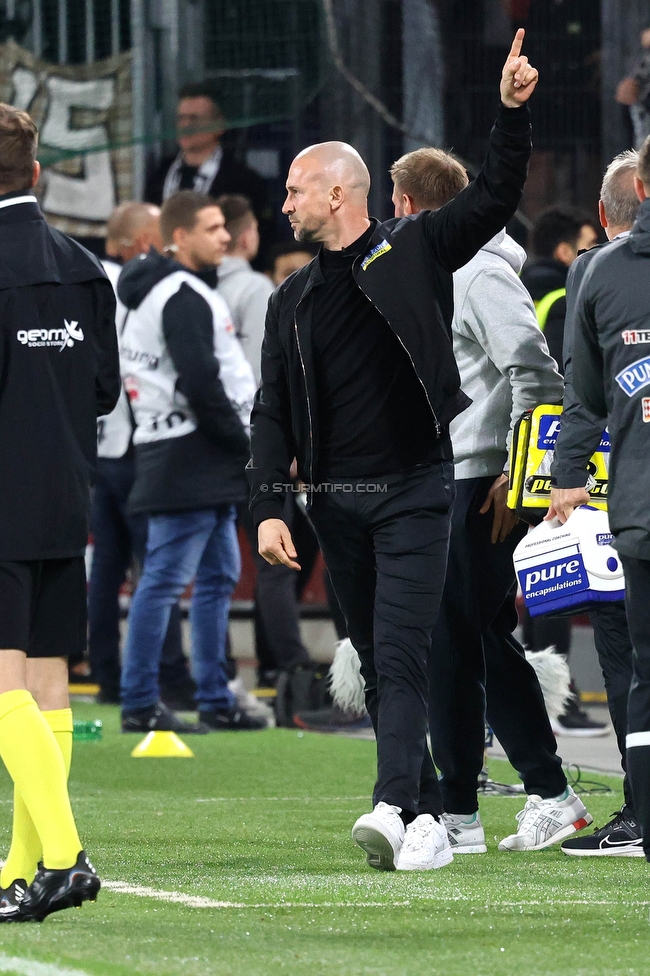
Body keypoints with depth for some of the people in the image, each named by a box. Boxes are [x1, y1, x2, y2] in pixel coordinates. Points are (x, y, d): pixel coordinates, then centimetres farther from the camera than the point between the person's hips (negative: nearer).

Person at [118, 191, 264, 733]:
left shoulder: (190, 292, 20)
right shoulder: (184, 297, -14)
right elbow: (200, 382, -21)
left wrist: (239, 442, 14)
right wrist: (244, 442, -12)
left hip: (207, 464, 11)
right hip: (188, 457, -11)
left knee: (219, 575, 14)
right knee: (166, 577, -9)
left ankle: (216, 700, 19)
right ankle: (140, 705, -8)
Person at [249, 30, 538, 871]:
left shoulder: (415, 251, 2)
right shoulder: (293, 301, 13)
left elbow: (495, 198, -5)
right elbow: (272, 413, 9)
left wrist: (512, 111, -18)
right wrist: (268, 505, -2)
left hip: (414, 492, -5)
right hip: (336, 502, 5)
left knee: (401, 658, -15)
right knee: (378, 668, 6)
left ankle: (394, 808, -27)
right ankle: (429, 821, 12)